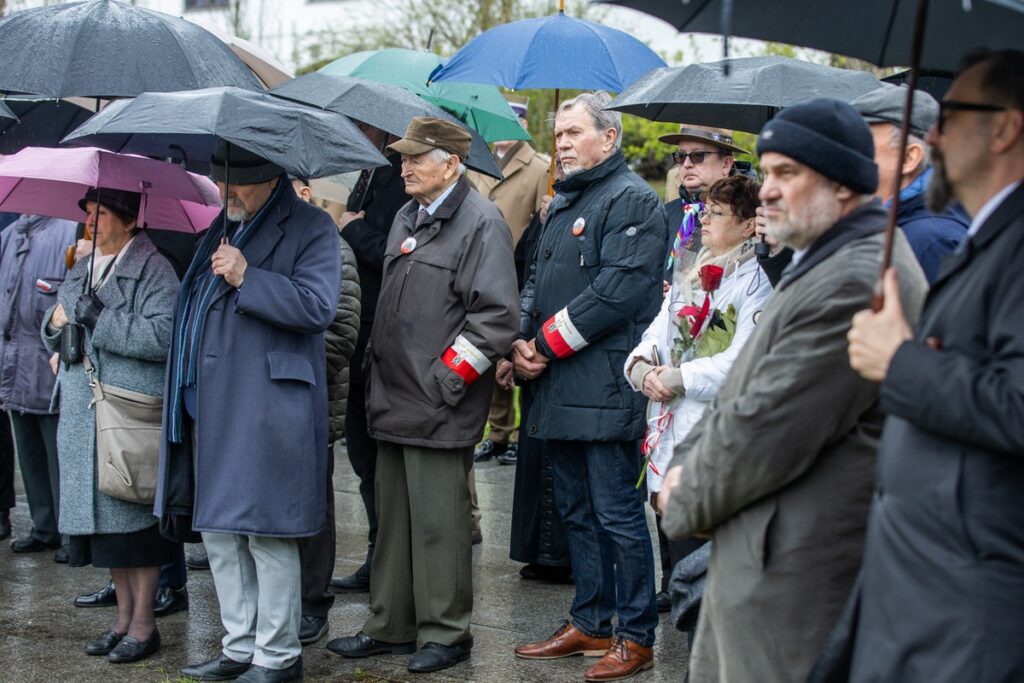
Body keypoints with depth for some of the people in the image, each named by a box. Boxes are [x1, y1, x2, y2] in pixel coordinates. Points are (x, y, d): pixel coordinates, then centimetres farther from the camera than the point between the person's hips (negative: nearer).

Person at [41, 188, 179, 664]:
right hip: (83, 418, 7)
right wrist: (57, 321, 1)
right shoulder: (80, 272, 17)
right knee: (103, 518, 11)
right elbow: (53, 338, 24)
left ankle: (143, 625, 6)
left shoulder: (154, 271, -6)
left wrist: (93, 316, -18)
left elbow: (162, 336, -20)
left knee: (134, 518, -3)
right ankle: (124, 616, 22)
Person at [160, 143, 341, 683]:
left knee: (267, 534, -4)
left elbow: (318, 306, -18)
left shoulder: (310, 229, -5)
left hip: (270, 410, -8)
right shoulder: (222, 227, 19)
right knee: (218, 531, 12)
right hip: (213, 406, 8)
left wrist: (247, 278, -20)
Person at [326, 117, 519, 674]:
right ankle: (390, 626, 25)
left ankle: (445, 632, 11)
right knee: (393, 519, 15)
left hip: (438, 408, -9)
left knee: (437, 522, -2)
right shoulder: (406, 219, 17)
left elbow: (496, 316, -17)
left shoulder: (481, 223, -10)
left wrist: (445, 378, -16)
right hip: (394, 400, 9)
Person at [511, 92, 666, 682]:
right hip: (562, 388, 10)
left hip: (606, 388, -9)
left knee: (618, 515, -5)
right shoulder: (564, 202, 20)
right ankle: (591, 624, 25)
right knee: (578, 512, 15)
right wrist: (522, 339, 2)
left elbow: (618, 290, -19)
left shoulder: (632, 201, -9)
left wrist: (549, 344, -13)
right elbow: (541, 279, 21)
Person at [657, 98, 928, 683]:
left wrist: (686, 502, -7)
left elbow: (768, 428, -22)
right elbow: (746, 391, 18)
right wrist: (687, 465, 3)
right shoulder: (825, 261, 14)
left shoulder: (857, 281, -22)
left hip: (797, 575, -10)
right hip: (764, 561, 10)